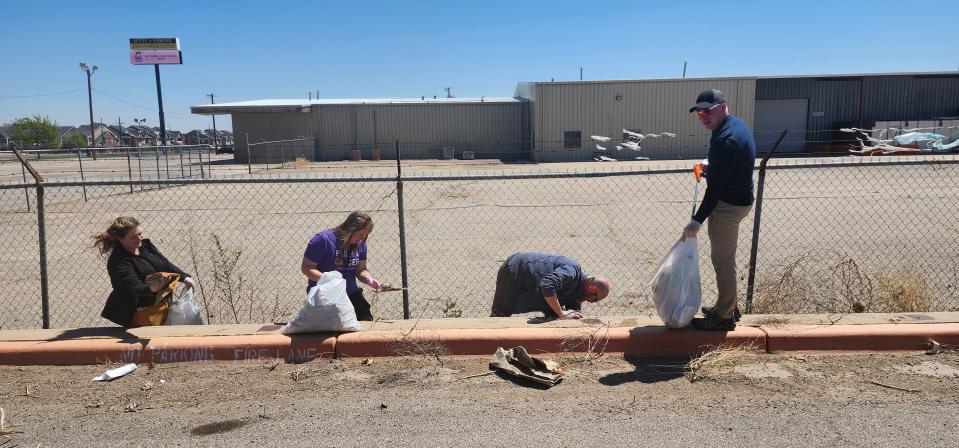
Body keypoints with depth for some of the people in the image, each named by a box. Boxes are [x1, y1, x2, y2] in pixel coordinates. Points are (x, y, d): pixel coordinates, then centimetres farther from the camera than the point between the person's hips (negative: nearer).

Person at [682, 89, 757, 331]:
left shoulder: (726, 139, -26)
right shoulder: (734, 124, 7)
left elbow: (717, 186, -26)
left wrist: (698, 220, -25)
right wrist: (710, 167, 12)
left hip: (728, 204, -11)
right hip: (736, 199, 11)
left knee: (723, 260, -1)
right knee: (724, 258, 20)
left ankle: (724, 316, 9)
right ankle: (728, 306, 33)